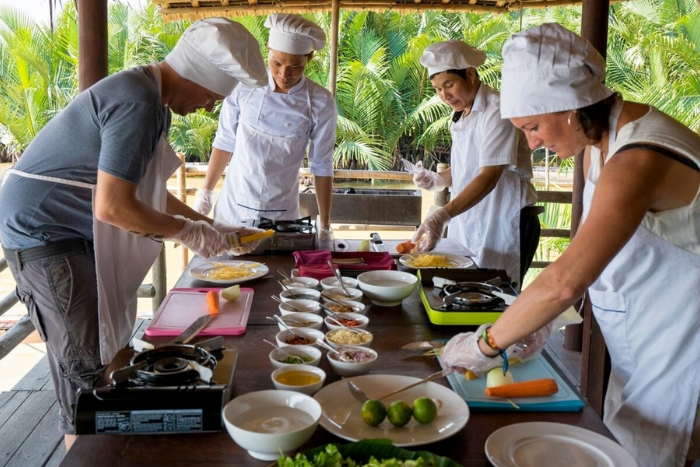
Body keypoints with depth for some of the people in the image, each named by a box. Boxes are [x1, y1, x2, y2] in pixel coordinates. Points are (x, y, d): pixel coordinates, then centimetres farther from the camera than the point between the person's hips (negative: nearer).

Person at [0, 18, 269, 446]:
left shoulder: (148, 95, 8)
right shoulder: (138, 103, -24)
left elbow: (147, 192, 15)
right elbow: (113, 206, -27)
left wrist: (212, 227, 12)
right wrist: (188, 232, -14)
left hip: (72, 233, 10)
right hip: (43, 233, -10)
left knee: (109, 351, 16)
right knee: (88, 370, -3)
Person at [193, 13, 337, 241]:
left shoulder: (320, 103, -12)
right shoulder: (244, 86, -10)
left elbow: (322, 166, -6)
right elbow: (225, 142, 1)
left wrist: (325, 226, -3)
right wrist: (205, 194, 6)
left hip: (281, 214, -1)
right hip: (233, 208, 1)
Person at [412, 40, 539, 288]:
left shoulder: (497, 111, -16)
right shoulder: (460, 115, 12)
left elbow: (489, 177, -26)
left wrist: (442, 215, -37)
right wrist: (437, 180, 1)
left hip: (503, 226, -8)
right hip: (467, 224, 8)